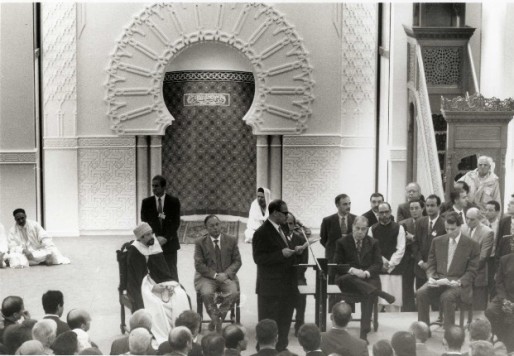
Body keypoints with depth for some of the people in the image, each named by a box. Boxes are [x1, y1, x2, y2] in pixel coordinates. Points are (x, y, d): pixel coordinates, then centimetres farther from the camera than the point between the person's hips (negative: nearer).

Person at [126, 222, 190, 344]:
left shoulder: (156, 247, 7)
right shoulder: (133, 251, -9)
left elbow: (164, 270, 8)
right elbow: (135, 276, -13)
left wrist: (169, 284, -12)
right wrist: (152, 287, -24)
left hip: (160, 282, 5)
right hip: (142, 285, -5)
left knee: (181, 296, -20)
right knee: (155, 303, -35)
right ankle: (163, 338, -28)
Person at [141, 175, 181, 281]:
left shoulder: (174, 201, 2)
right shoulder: (146, 202, 6)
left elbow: (176, 222, -2)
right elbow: (145, 222, 3)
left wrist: (166, 238, -13)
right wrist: (155, 238, -10)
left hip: (169, 242, -1)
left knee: (172, 272, -1)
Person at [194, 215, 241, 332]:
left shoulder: (231, 240, 8)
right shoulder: (200, 243, 3)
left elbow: (237, 261, 5)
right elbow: (199, 265, -3)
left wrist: (226, 274, -12)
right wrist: (215, 275, -15)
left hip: (227, 276, 1)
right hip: (207, 277, -1)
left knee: (234, 293, -28)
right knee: (207, 293, -32)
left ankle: (215, 319, -10)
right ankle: (217, 320, -12)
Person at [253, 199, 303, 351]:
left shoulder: (280, 230, 12)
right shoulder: (262, 233, -15)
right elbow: (258, 258, -20)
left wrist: (294, 250, 5)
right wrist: (281, 253, -27)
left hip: (286, 285, 8)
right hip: (271, 287, -8)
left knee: (284, 321, 16)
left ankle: (281, 347, 29)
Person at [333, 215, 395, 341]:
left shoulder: (374, 243, 14)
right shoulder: (342, 242, 9)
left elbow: (378, 264, 6)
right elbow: (337, 265, 2)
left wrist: (366, 272, -15)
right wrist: (352, 270, -18)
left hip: (367, 278, 1)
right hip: (347, 278, 0)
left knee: (368, 293, -34)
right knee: (349, 278, -38)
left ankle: (364, 331, -40)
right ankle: (380, 293, -48)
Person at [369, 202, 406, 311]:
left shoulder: (398, 228, 6)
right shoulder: (372, 229, 8)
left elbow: (400, 249, 0)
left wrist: (390, 264, -9)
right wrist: (382, 263, -8)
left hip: (394, 268, 0)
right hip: (378, 269, 1)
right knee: (378, 301, -6)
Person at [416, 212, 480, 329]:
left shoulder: (472, 245, 0)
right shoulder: (437, 241, 12)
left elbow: (472, 271, -2)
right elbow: (431, 264, 14)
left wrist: (458, 282, -19)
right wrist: (431, 277, -7)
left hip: (459, 283, -4)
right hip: (438, 280, 4)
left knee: (447, 297, -36)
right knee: (421, 293, -25)